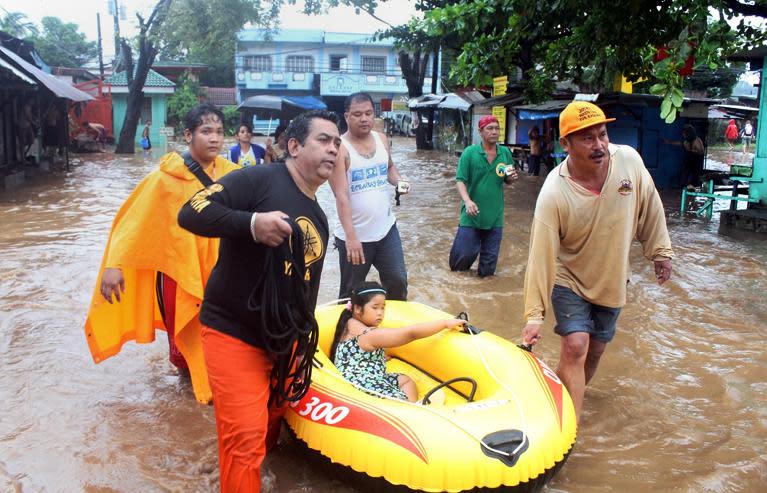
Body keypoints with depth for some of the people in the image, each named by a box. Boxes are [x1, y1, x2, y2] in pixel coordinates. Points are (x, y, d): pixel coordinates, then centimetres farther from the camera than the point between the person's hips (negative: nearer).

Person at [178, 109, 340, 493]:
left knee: (270, 426, 20)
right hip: (234, 334, -7)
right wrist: (251, 222, -34)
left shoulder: (318, 218, 12)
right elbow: (191, 213, -22)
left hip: (285, 342, 8)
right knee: (246, 441, -7)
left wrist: (302, 343, 23)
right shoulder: (260, 179, -13)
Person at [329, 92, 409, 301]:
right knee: (351, 292, 10)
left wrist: (399, 181, -3)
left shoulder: (382, 139, 3)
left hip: (386, 228, 5)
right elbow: (341, 196, -21)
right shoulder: (340, 148, -15)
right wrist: (351, 237, -29)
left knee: (398, 281, 12)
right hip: (355, 235, -5)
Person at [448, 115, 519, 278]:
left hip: (495, 217, 3)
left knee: (490, 258, 11)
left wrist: (512, 177, -9)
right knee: (465, 254, 0)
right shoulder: (470, 152, -7)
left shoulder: (505, 153, 4)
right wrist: (467, 200, -26)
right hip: (472, 215, -3)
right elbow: (460, 180, -9)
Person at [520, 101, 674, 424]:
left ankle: (571, 396, 44)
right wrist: (535, 315, -29)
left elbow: (649, 208, 0)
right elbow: (541, 256, -29)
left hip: (612, 279, 4)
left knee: (595, 349, 16)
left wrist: (660, 251, 7)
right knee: (575, 347, -16)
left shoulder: (629, 160, -17)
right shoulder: (554, 194, -29)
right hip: (569, 280, -4)